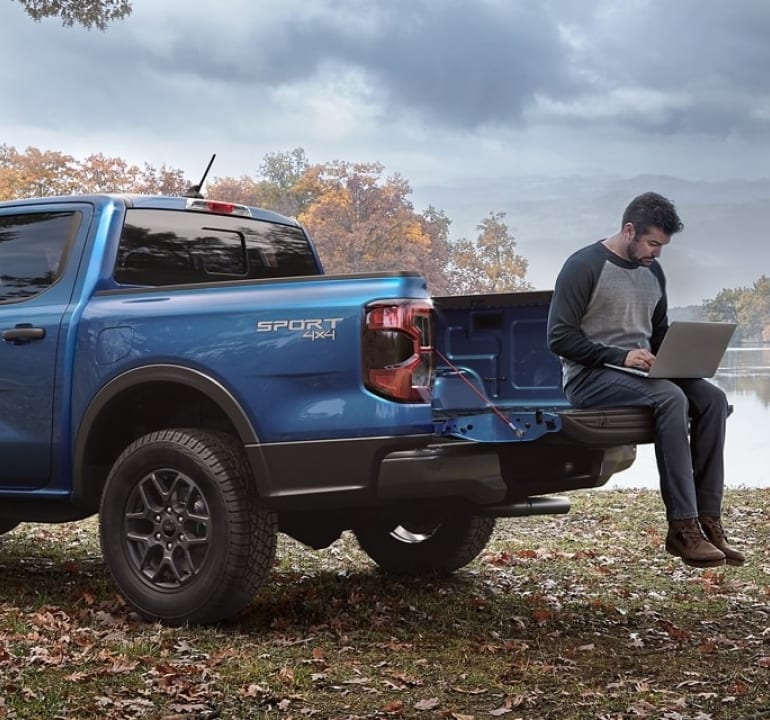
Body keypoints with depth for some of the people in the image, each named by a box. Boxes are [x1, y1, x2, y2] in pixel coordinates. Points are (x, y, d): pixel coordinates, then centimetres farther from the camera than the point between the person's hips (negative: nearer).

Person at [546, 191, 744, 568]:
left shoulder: (652, 272, 14)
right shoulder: (584, 266, -9)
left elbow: (660, 334, 24)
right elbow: (559, 338, -15)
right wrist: (619, 356, -25)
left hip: (639, 373, 7)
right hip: (589, 378, -7)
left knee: (712, 398, -17)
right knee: (670, 397, -32)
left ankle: (707, 519, -19)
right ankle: (682, 527, -32)